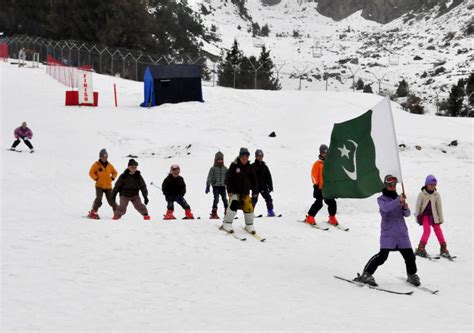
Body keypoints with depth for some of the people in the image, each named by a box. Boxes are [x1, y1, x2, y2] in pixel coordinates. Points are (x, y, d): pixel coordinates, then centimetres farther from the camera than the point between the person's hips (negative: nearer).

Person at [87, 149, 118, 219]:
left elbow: (114, 172, 21)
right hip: (99, 186, -3)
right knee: (98, 199, -18)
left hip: (108, 186, 3)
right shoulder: (96, 164, -2)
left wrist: (112, 178, 4)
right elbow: (91, 173, 0)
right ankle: (93, 213, -11)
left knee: (111, 200, 6)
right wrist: (96, 178, -12)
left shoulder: (109, 165, 8)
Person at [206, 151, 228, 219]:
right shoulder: (213, 168, -1)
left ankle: (227, 212, 9)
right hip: (215, 186, -3)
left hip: (222, 186, 3)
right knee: (216, 199, -10)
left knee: (225, 199, 0)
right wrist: (208, 186, -9)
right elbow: (209, 177, -3)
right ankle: (214, 213, -5)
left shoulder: (225, 168, 10)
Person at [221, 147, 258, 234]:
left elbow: (254, 180, 12)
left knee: (248, 207, -4)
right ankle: (227, 224, -9)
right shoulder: (234, 166, -7)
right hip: (235, 191, -4)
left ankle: (249, 225, 15)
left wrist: (255, 191, 8)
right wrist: (229, 190, -13)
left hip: (245, 192, 4)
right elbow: (228, 178, -7)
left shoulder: (249, 167, 5)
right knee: (233, 205, -20)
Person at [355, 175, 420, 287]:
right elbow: (386, 208, -21)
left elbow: (407, 214, 10)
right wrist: (399, 201, -30)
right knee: (383, 255, -16)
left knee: (409, 255, 5)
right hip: (388, 232, -4)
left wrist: (405, 208, -12)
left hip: (402, 232, 5)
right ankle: (366, 274, -9)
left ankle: (412, 275, 28)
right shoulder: (381, 199, 1)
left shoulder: (399, 198, 14)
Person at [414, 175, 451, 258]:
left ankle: (443, 248, 7)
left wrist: (441, 218, 7)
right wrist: (417, 217, -3)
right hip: (425, 215, -3)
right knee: (427, 230, -17)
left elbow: (439, 207, 7)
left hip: (434, 215, 3)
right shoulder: (421, 194, -7)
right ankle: (421, 249, -15)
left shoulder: (437, 194, 2)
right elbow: (418, 206, -1)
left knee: (438, 230, 0)